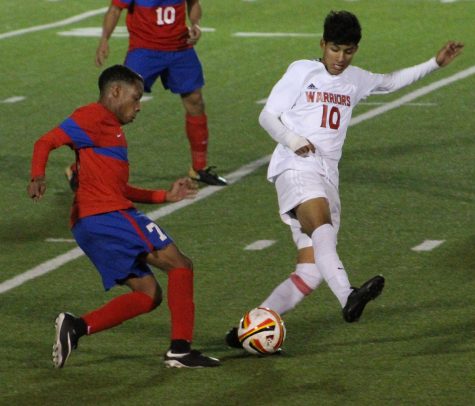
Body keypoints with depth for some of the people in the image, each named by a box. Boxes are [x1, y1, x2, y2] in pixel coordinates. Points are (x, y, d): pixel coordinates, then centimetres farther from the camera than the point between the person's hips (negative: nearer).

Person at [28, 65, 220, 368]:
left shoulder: (111, 128, 28)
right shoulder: (95, 116, -3)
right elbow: (46, 142, -13)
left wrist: (166, 196, 29)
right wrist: (38, 177, -31)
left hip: (89, 226, 10)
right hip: (107, 215, -10)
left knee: (149, 295, 8)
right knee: (180, 265, -6)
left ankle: (76, 327, -5)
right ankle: (181, 349, -12)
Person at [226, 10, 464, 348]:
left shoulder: (355, 80, 21)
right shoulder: (302, 71, 5)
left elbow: (391, 82, 39)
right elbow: (267, 116, 2)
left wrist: (435, 63, 36)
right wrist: (292, 140, -16)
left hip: (328, 177, 6)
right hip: (297, 167, -6)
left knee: (311, 273, -5)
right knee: (322, 224, -36)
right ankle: (348, 297, -58)